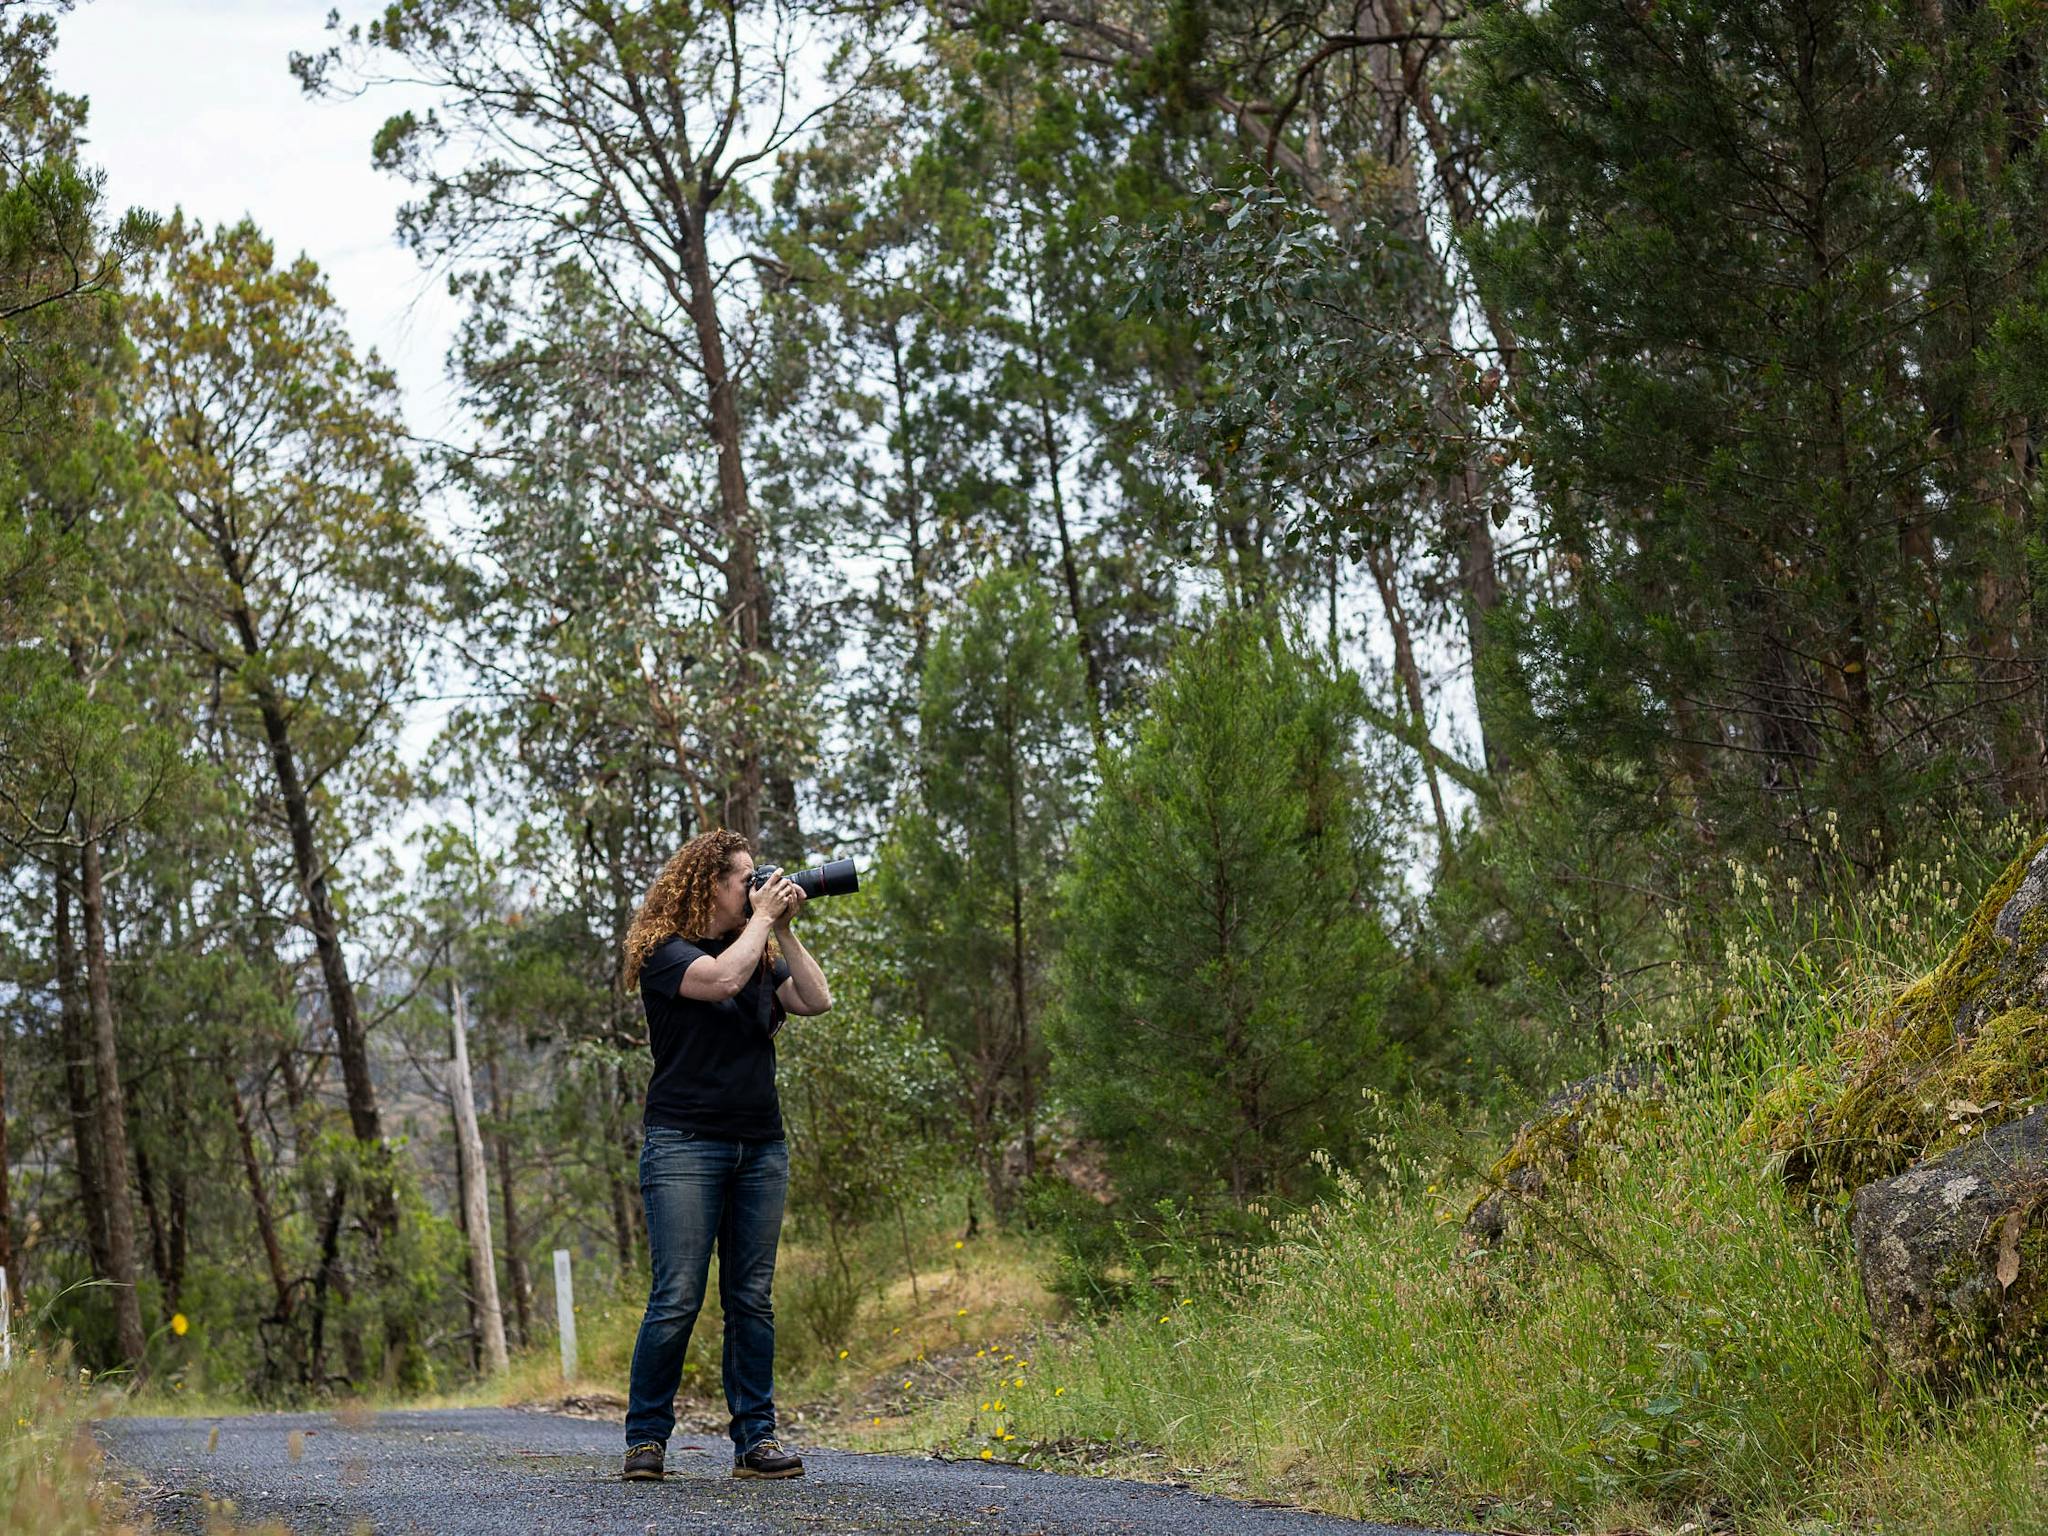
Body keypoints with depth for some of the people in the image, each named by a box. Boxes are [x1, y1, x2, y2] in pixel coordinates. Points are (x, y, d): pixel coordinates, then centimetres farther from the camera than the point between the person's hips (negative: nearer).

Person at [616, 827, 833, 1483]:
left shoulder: (762, 952, 17)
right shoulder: (664, 950, -3)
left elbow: (816, 1000, 4)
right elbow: (722, 980, -22)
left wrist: (784, 929, 2)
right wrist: (763, 918, -8)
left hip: (760, 1146, 6)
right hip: (685, 1144, -6)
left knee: (752, 1299, 4)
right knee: (677, 1299, -9)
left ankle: (755, 1439, 7)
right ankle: (646, 1438, 1)